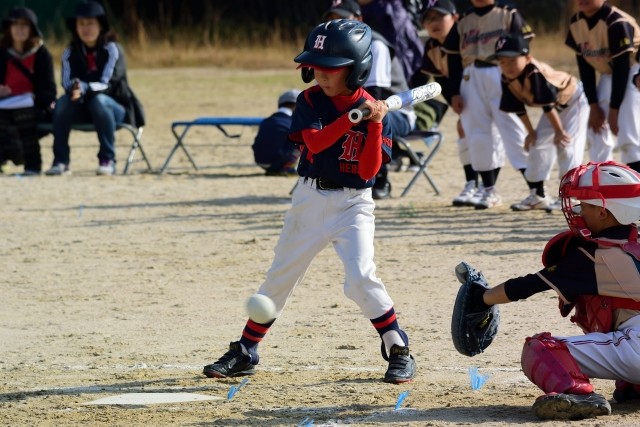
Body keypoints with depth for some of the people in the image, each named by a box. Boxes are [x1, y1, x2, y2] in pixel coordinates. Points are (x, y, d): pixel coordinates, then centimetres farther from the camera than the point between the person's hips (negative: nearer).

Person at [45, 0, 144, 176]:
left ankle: (107, 160, -30)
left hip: (115, 109, -3)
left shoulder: (112, 50, -9)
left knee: (99, 100, -37)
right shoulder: (70, 53, 3)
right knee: (63, 102, -27)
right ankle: (60, 161, -26)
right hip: (83, 110, 3)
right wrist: (75, 88, -36)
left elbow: (107, 84, -21)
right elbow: (67, 83, -10)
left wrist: (84, 89, -41)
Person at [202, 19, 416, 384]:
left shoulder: (373, 111, -8)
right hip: (310, 199, 3)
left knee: (361, 277, -20)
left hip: (353, 203, -3)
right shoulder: (310, 101, -3)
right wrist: (351, 118, -30)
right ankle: (245, 352, 22)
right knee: (280, 276, 10)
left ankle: (400, 352, -7)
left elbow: (369, 171, -14)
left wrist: (374, 125, -25)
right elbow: (314, 142, -21)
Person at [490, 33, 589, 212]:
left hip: (574, 99, -9)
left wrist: (559, 131, -25)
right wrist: (531, 132, 2)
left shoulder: (535, 73, -38)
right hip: (556, 107, 9)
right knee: (538, 144, 7)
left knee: (567, 144, -18)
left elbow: (548, 104, -32)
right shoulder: (507, 80, -14)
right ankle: (538, 195, 16)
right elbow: (518, 108, -2)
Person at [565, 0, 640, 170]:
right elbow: (585, 66, 0)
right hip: (608, 75, 8)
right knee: (597, 133, 6)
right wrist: (593, 105, -4)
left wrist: (614, 109, -21)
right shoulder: (576, 23, -6)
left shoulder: (617, 23, -28)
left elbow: (622, 68, -24)